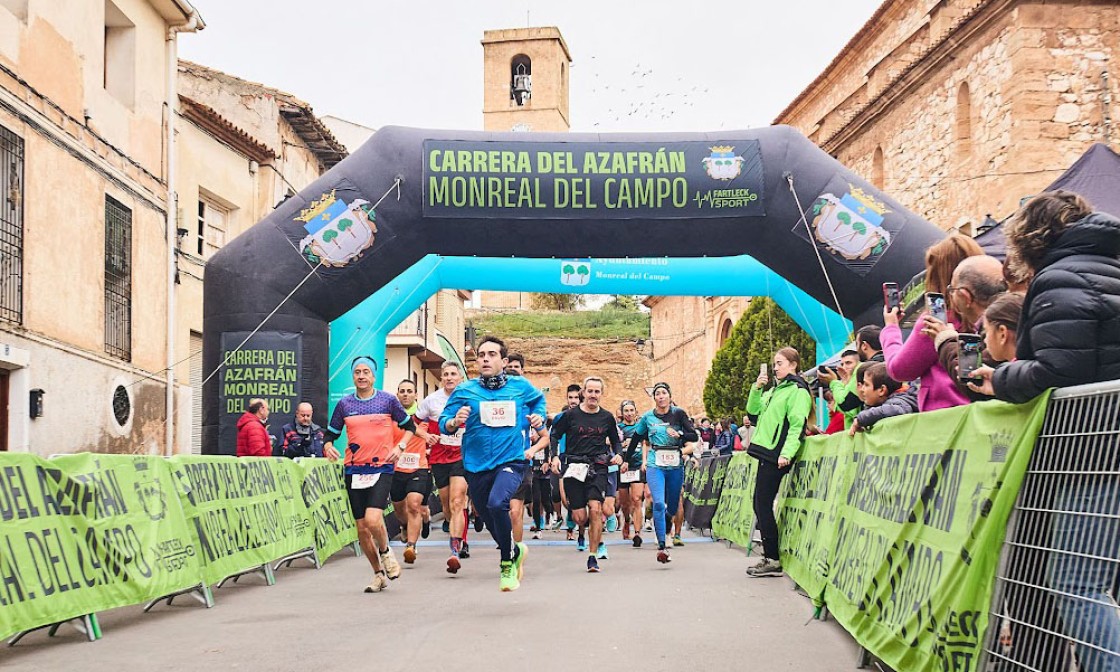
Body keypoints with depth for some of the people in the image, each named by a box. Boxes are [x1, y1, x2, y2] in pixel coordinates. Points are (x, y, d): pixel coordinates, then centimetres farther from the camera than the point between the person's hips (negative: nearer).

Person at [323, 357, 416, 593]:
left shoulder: (388, 400, 1)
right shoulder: (344, 404, 6)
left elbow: (410, 426, 11)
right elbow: (331, 433, 14)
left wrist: (400, 446, -5)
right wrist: (328, 446, -7)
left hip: (382, 468, -3)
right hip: (354, 470, 3)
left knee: (373, 519, -22)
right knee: (362, 528, 5)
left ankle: (385, 552, 9)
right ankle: (379, 574, 23)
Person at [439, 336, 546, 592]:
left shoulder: (521, 387, 2)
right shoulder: (464, 391, 0)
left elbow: (539, 399, 24)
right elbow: (443, 424, -2)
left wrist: (538, 417, 5)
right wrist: (454, 422, -23)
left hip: (511, 460, -3)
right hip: (476, 465, 3)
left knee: (497, 504, -30)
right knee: (490, 521, 15)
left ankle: (508, 564, -9)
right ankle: (516, 552, 48)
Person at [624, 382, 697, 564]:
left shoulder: (678, 413, 1)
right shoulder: (647, 417, 5)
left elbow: (694, 436, -1)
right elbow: (636, 438, 18)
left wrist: (679, 434, -18)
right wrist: (627, 460, 20)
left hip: (675, 466, 1)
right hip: (655, 465, -1)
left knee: (672, 506, 11)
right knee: (659, 503, -18)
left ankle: (662, 528, 44)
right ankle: (662, 547, -20)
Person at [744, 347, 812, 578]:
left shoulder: (797, 391, -6)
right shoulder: (774, 390, 21)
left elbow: (797, 425, -15)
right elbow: (753, 412, 20)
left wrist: (787, 452, -25)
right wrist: (756, 389, 6)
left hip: (776, 455, -9)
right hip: (766, 452, 9)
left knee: (763, 505, -9)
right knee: (760, 505, 9)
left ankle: (773, 560, -5)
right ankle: (769, 557, 14)